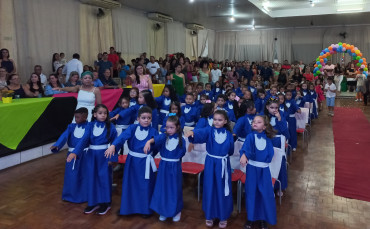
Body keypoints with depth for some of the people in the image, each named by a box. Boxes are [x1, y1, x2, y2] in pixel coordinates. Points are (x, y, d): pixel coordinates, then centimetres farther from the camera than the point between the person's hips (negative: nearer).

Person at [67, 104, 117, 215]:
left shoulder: (110, 127, -6)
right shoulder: (90, 125, -2)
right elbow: (84, 139, -12)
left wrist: (112, 157, -8)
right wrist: (75, 152, -25)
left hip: (104, 156, -2)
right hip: (92, 155, 3)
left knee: (104, 178, 4)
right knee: (92, 178, 10)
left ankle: (105, 203, 21)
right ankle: (93, 203, 26)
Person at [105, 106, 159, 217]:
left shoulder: (153, 131, -4)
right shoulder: (132, 128, -4)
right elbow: (123, 136, -22)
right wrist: (113, 145, -38)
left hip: (146, 163, -1)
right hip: (132, 161, 2)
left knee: (146, 186, 6)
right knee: (129, 184, 13)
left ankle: (146, 209, 25)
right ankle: (127, 207, 33)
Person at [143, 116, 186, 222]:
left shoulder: (181, 139, -5)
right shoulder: (164, 136, -7)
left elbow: (182, 153, 5)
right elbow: (155, 139, -29)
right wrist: (149, 142, -47)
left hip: (175, 167, -1)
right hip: (163, 166, 1)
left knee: (175, 188, 8)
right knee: (162, 187, 9)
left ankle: (176, 211, 29)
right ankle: (164, 211, 28)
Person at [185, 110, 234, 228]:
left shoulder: (228, 134, 0)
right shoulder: (209, 130, -7)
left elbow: (231, 150, 12)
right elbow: (200, 133, -31)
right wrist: (192, 132, -48)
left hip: (224, 164, 1)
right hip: (211, 163, -1)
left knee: (223, 190, 8)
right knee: (209, 188, 8)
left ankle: (223, 216, 26)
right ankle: (209, 215, 26)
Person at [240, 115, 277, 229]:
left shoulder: (267, 139, 6)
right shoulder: (250, 136, -3)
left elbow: (270, 153, 3)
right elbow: (245, 147, -22)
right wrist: (243, 155, -40)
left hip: (264, 168, 2)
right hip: (252, 167, -2)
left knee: (265, 193, 4)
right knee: (251, 192, 5)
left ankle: (263, 218, 23)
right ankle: (250, 218, 22)